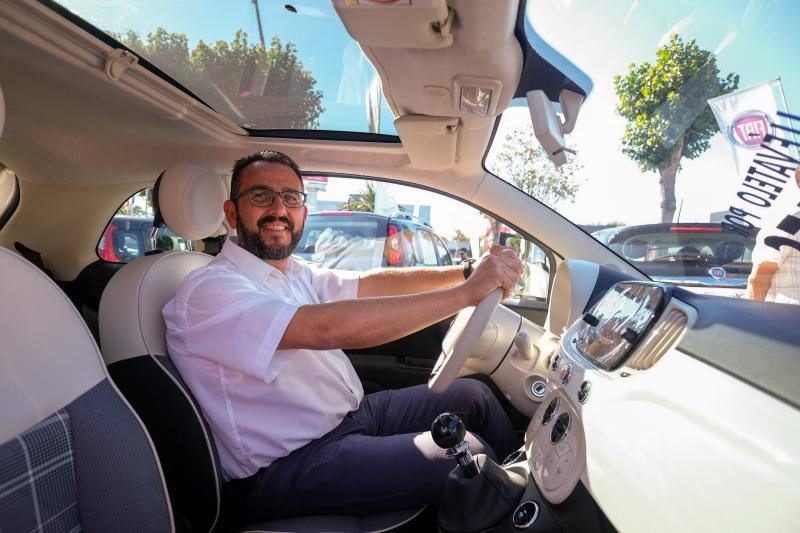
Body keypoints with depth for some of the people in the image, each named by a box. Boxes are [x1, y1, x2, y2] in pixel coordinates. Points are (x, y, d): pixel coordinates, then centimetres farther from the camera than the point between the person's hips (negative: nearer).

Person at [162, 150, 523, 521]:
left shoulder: (295, 273, 7)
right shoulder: (209, 289, -20)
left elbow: (370, 284, 3)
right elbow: (328, 328, -34)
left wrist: (466, 272, -7)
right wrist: (467, 292, -31)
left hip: (350, 414, 8)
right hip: (286, 468, -8)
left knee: (474, 395, 7)